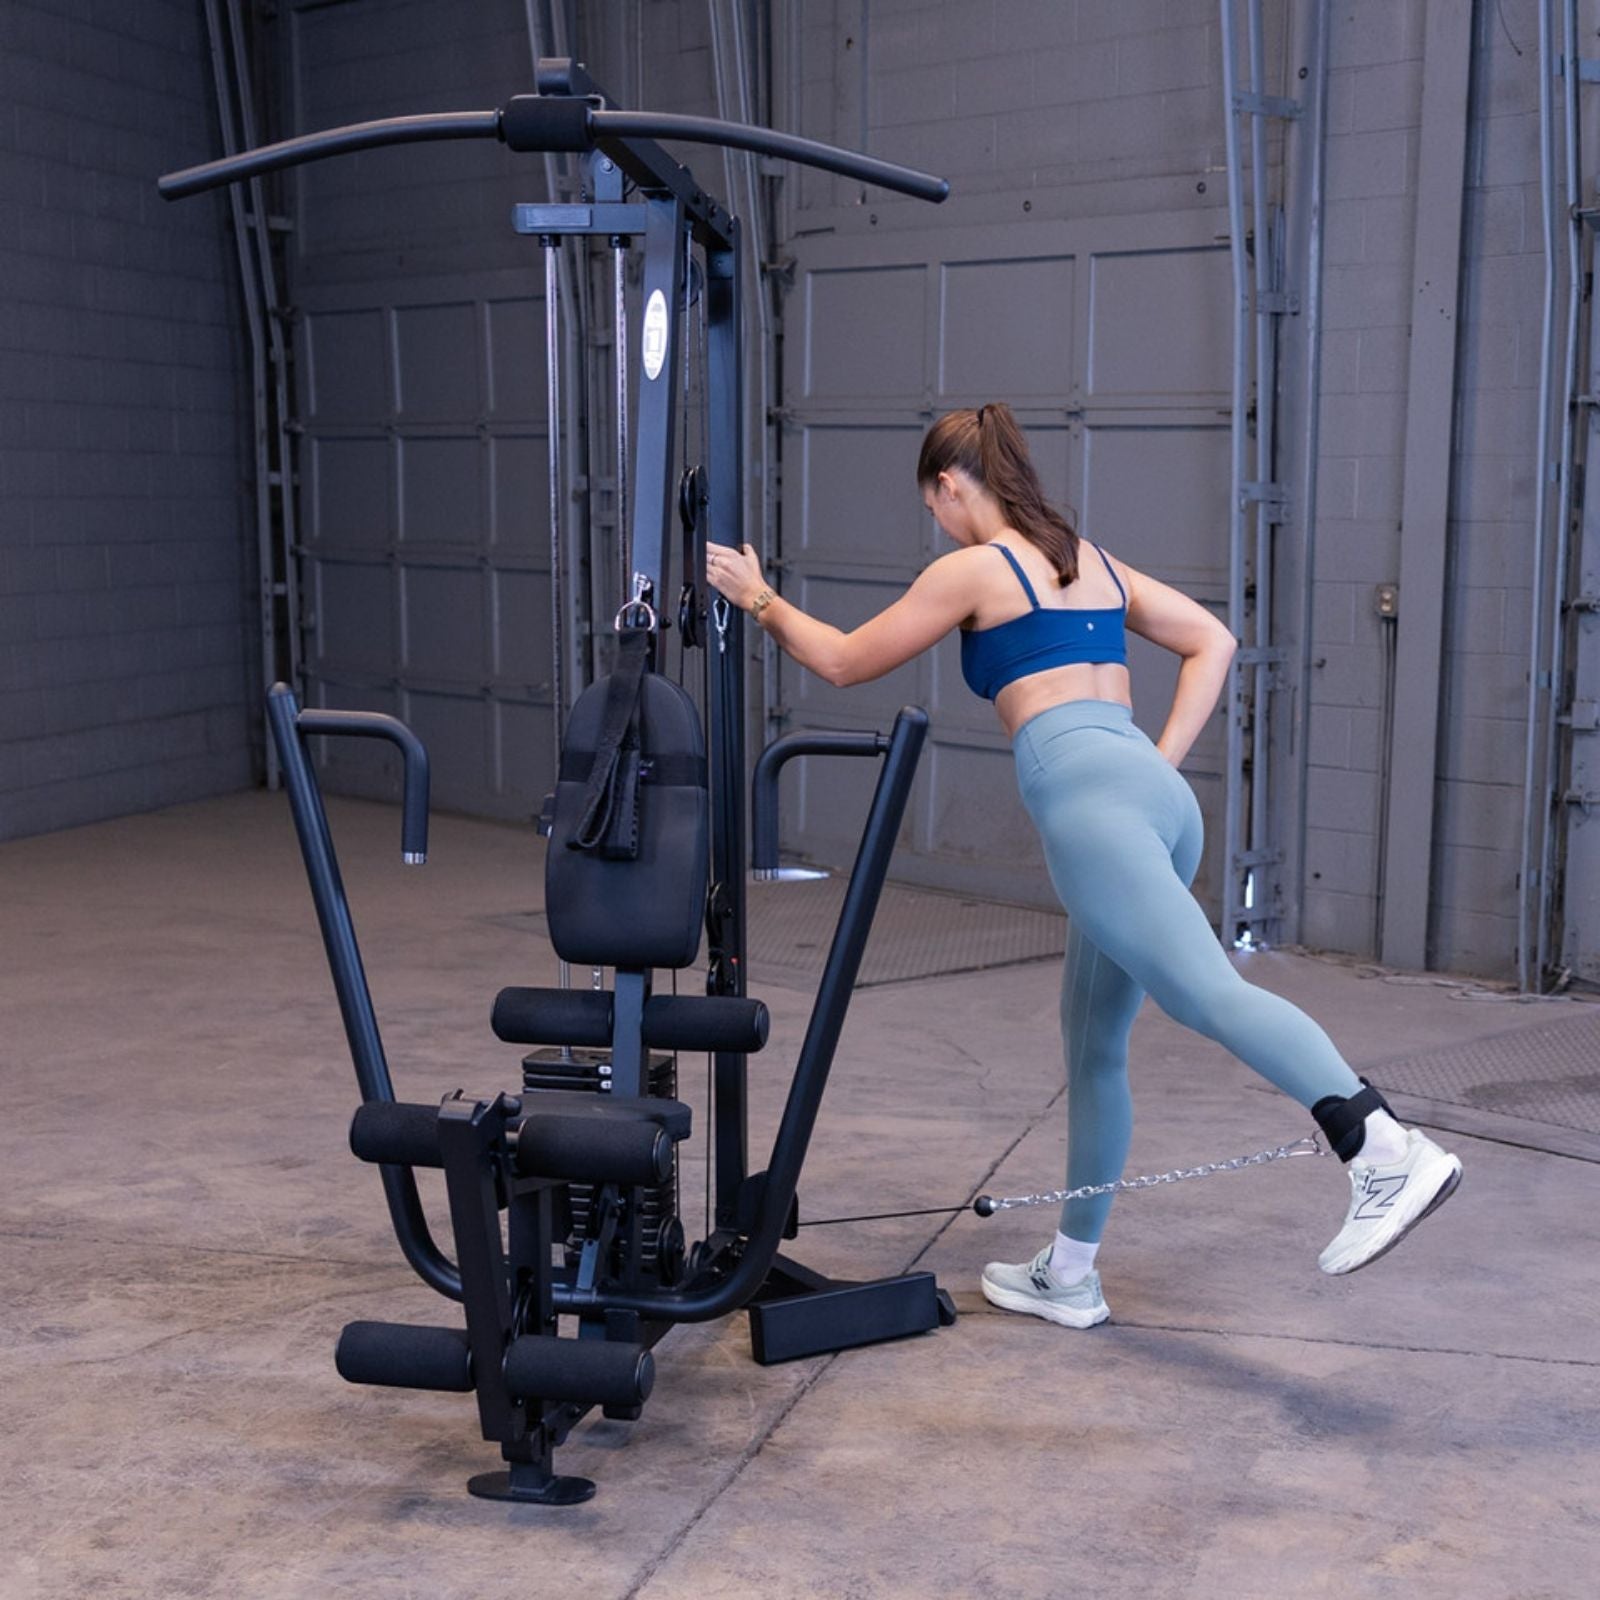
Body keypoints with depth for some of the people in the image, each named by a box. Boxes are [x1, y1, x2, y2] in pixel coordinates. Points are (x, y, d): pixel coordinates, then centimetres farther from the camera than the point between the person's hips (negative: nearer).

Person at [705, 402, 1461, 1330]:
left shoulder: (973, 569, 6)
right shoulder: (1093, 561, 26)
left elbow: (845, 663, 15)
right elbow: (1214, 641, 24)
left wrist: (759, 598, 29)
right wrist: (1162, 761, 17)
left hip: (1085, 790, -8)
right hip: (1160, 795, 8)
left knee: (1209, 991, -22)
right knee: (1095, 1043, 13)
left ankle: (1390, 1153, -40)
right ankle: (1069, 1276, 21)